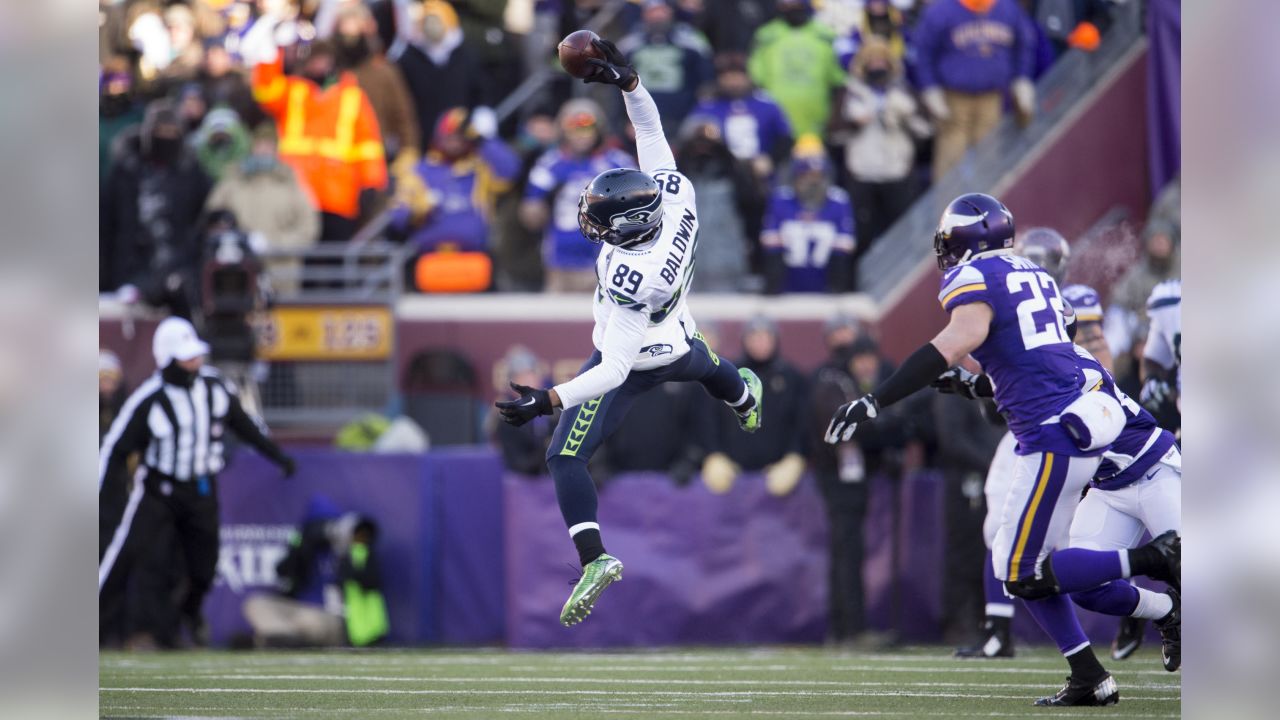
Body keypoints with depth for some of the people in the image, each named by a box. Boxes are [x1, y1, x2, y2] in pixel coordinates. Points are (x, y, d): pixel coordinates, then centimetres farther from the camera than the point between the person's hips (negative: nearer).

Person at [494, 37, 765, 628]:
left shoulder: (631, 280, -45)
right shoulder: (676, 196, -31)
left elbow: (615, 369, -42)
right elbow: (650, 129, -14)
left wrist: (547, 401, -45)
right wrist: (627, 80, -22)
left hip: (629, 361, -8)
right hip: (677, 346, 8)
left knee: (565, 458, -4)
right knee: (710, 368, 43)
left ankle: (594, 558, -13)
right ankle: (745, 400, 76)